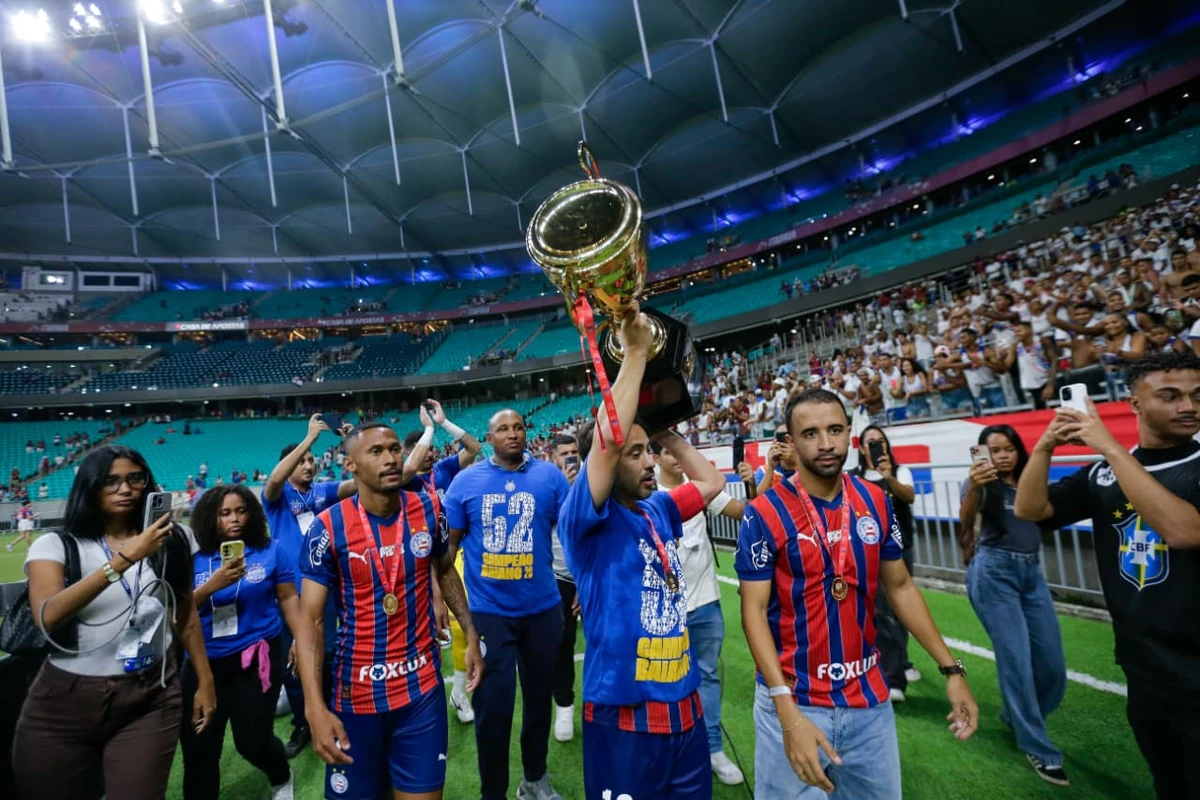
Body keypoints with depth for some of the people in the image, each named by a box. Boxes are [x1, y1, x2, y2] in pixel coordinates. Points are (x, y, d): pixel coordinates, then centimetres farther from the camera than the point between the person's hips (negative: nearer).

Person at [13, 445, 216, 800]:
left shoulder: (168, 542, 0)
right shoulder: (55, 546, -5)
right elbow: (47, 617, -22)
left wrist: (205, 681, 10)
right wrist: (123, 560, -32)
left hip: (151, 700, 1)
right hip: (65, 702, 0)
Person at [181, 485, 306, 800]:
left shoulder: (269, 550, -5)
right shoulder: (195, 557, -1)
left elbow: (289, 599, 0)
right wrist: (213, 585, -22)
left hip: (256, 656, -2)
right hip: (205, 661, 2)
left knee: (252, 739, 1)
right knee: (197, 746, 6)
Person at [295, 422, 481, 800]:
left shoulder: (428, 510, -5)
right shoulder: (329, 527, -14)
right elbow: (310, 619, -12)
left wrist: (471, 637, 7)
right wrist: (315, 708, -21)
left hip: (422, 685, 2)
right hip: (355, 691, -1)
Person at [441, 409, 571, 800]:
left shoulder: (550, 476, -5)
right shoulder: (466, 481, -4)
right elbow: (448, 543, 3)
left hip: (543, 607, 2)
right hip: (487, 611, -1)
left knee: (539, 695, 19)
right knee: (493, 707, 8)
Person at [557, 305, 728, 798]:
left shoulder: (657, 514, 4)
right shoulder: (583, 521, -15)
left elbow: (711, 482, 17)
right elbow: (608, 437, -30)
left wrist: (664, 429, 8)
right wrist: (636, 353, -25)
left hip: (685, 709, 6)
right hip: (624, 718, -6)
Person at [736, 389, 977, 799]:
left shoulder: (876, 502, -2)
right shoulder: (764, 514, -17)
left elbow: (900, 587, 9)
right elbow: (754, 611, -16)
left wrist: (951, 669, 5)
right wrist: (788, 713, -22)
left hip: (869, 696, 5)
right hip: (793, 699, -4)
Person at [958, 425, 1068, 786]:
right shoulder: (982, 483, -6)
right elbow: (966, 521, -24)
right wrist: (973, 486, -46)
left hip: (1032, 572, 6)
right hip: (994, 573, -6)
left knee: (1052, 661, 6)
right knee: (1016, 658, -5)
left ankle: (1016, 715, 33)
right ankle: (1039, 749, 9)